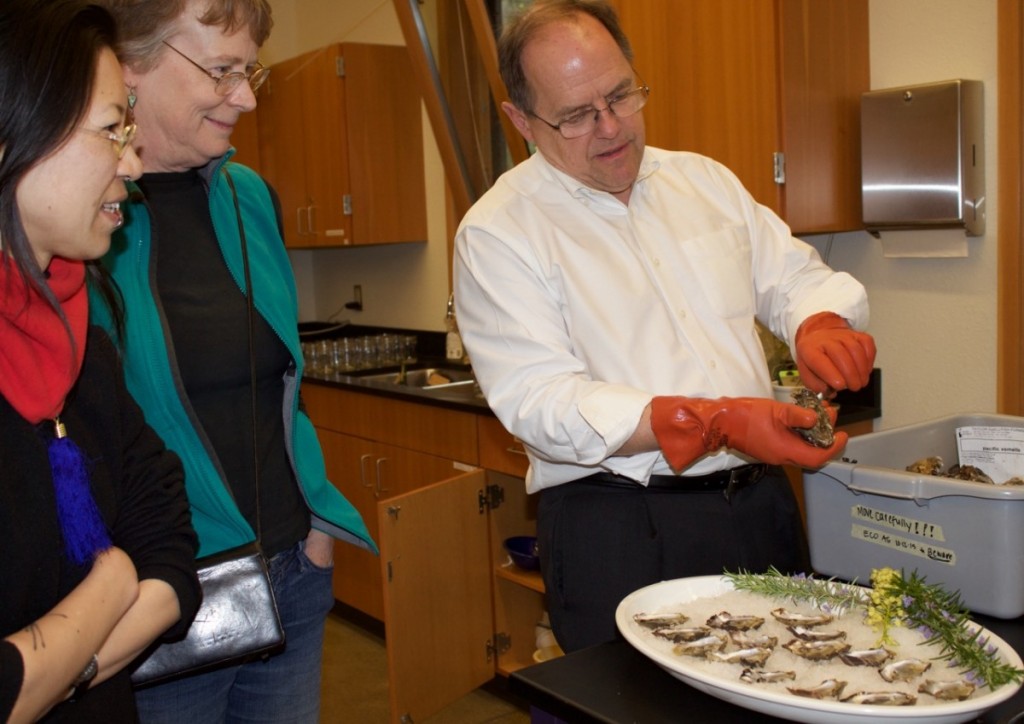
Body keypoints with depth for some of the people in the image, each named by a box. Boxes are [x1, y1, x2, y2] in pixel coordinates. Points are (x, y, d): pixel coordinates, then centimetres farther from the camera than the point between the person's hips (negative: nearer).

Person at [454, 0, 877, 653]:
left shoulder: (706, 181, 11)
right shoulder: (496, 232, -8)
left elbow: (796, 277, 14)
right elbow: (541, 402, -17)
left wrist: (820, 325, -11)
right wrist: (717, 424, -27)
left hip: (760, 504, 6)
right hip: (618, 531, -5)